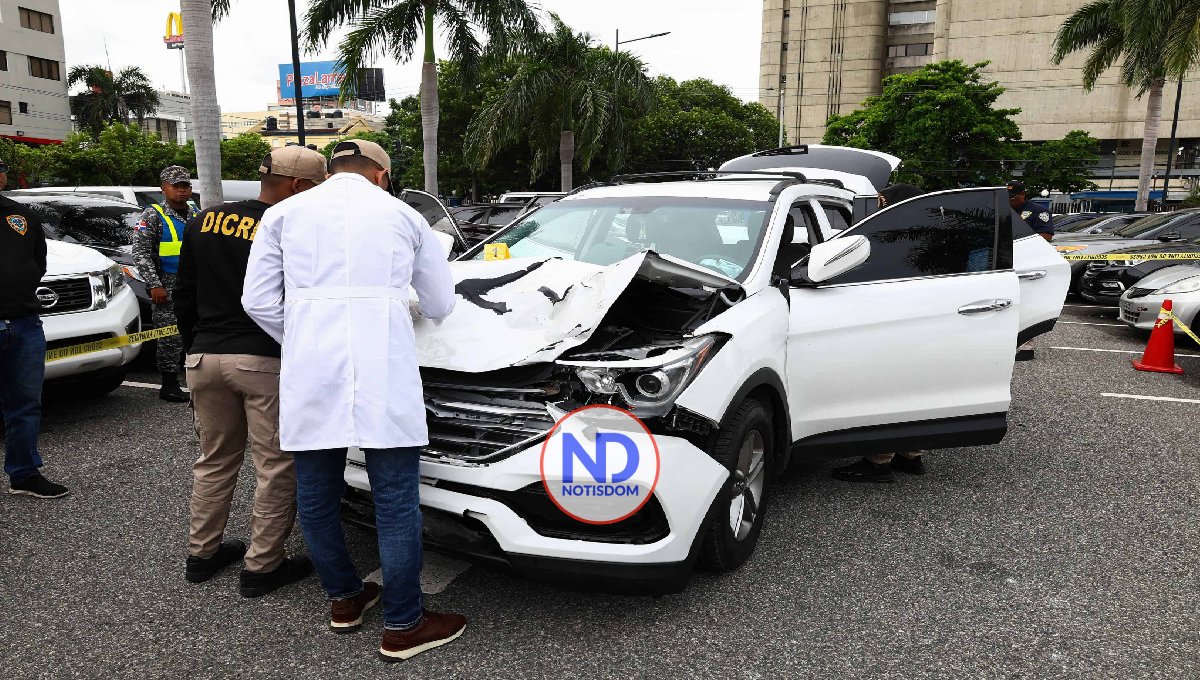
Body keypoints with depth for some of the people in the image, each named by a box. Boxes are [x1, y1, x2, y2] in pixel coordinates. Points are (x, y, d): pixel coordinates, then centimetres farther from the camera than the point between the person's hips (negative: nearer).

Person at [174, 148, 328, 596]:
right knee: (277, 467, 5)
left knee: (214, 460, 21)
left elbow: (183, 295, 15)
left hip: (205, 357, 7)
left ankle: (202, 553, 31)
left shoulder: (203, 222, 9)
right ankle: (263, 566, 11)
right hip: (266, 361, -6)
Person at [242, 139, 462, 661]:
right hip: (383, 373, -2)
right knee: (396, 500, 4)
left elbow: (258, 300, 9)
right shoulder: (402, 214, 14)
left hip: (310, 373, 2)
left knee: (316, 495, 17)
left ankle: (344, 599, 32)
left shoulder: (285, 213, 15)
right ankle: (403, 625, 12)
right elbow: (440, 304, 19)